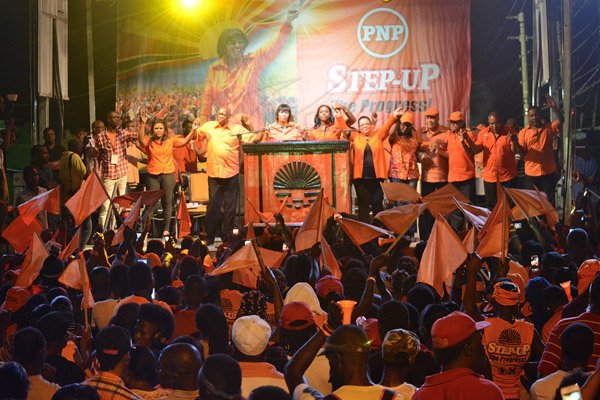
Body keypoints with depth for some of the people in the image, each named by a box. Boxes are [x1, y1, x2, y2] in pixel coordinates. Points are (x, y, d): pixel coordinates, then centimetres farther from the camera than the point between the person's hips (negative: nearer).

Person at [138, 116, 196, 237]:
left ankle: (166, 229, 8)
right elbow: (142, 140, -19)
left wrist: (193, 130, -15)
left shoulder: (170, 140, 5)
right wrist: (143, 124, -29)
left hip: (168, 174, 1)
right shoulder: (149, 141, 2)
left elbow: (184, 141, -3)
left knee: (167, 202, 2)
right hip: (152, 175, 0)